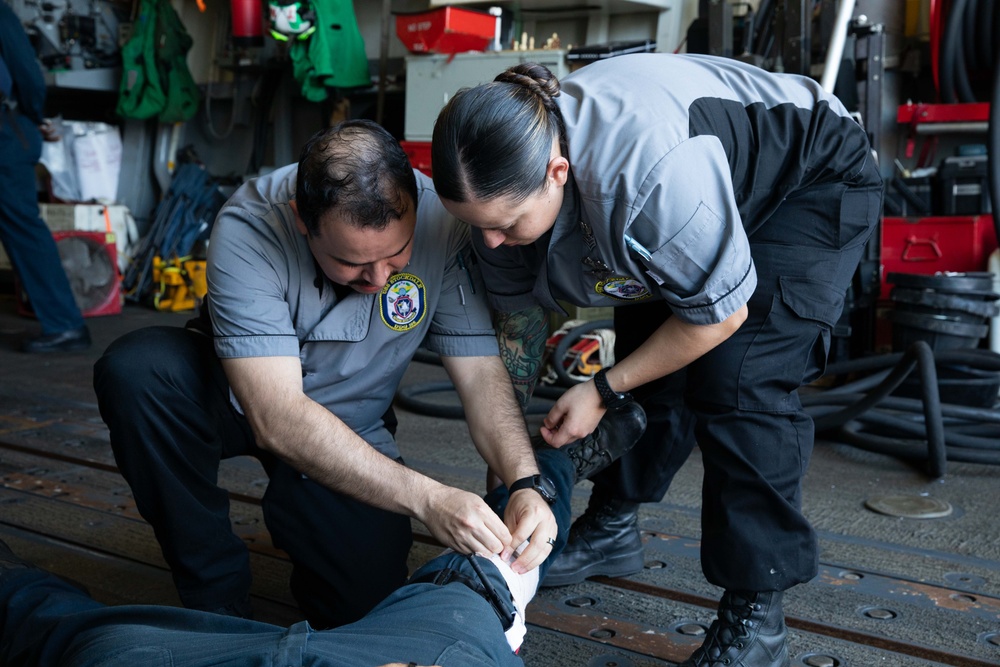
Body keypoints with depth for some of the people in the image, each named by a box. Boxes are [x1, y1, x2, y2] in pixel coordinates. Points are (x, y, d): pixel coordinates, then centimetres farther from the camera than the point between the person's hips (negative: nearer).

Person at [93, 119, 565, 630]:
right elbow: (276, 418, -38)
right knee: (134, 370, -31)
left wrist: (526, 483, -36)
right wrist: (426, 498, -45)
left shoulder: (441, 224, -24)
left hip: (350, 426, 1)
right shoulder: (247, 230, -31)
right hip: (241, 398, -1)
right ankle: (214, 596, -12)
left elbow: (482, 375, -19)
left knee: (365, 582, -19)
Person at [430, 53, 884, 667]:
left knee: (736, 378, -20)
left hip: (817, 179, -7)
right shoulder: (506, 186, -19)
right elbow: (517, 329, -7)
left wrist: (605, 390, -19)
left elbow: (721, 314, -29)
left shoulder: (652, 168, -44)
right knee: (649, 361, 4)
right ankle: (612, 527, 27)